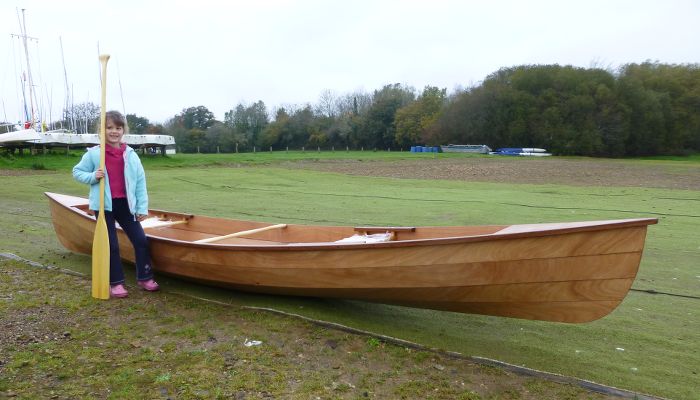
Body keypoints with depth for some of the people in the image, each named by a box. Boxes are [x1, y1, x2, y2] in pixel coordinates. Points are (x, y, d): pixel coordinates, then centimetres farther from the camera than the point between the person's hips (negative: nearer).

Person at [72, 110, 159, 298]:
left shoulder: (130, 154, 1)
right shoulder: (93, 153, -3)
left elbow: (140, 181, 2)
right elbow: (77, 172, 7)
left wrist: (142, 207, -1)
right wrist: (92, 176, -15)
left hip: (125, 204, 2)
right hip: (104, 205, -2)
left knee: (141, 240, 3)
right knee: (111, 245, 2)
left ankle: (144, 277, 19)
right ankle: (116, 283, 15)